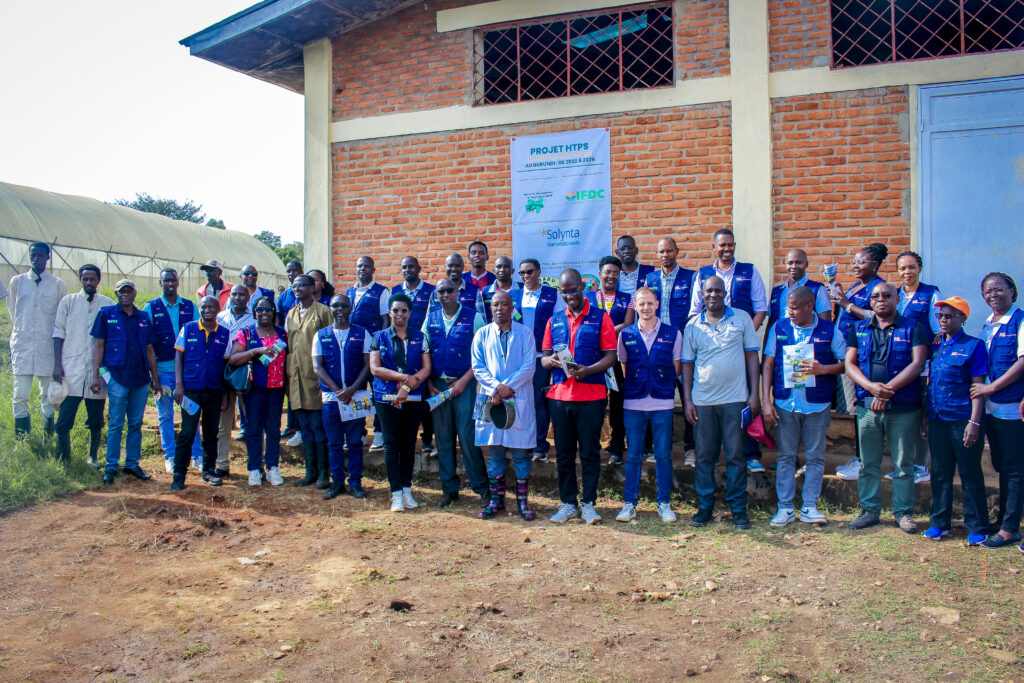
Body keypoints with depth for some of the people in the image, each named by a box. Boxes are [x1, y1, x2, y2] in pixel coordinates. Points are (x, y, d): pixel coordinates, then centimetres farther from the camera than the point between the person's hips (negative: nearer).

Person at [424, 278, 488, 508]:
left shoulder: (473, 317, -1)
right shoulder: (431, 319, 10)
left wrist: (463, 381, -11)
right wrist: (429, 384, 0)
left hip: (464, 385, -4)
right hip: (438, 385, 4)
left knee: (468, 437, -7)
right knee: (443, 439, 7)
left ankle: (481, 488, 5)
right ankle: (449, 489, 18)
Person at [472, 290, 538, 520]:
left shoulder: (525, 333, 4)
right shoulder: (482, 335, 8)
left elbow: (529, 366, -4)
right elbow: (478, 367, 2)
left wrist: (507, 387, -14)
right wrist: (496, 388, -12)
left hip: (519, 399, -1)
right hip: (491, 399, 1)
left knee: (521, 452, 0)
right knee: (494, 451, 5)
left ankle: (523, 501, 8)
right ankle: (496, 500, 13)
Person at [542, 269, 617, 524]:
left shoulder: (600, 317, 1)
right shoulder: (554, 321, 13)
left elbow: (610, 356, -4)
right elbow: (544, 358, 13)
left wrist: (587, 370, -20)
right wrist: (552, 361, -11)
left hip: (591, 396, -3)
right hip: (560, 395, 4)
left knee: (590, 453, 3)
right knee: (564, 454, 8)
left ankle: (588, 503, 13)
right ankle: (568, 503, 18)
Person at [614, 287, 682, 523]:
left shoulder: (672, 334, 3)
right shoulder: (626, 335, 6)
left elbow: (677, 369, 7)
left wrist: (661, 381, -5)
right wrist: (632, 384, 1)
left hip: (663, 403, -1)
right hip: (633, 403, 1)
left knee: (663, 455, 4)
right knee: (633, 456, 5)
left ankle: (664, 503, 15)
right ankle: (630, 503, 14)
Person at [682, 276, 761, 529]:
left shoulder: (742, 318, 3)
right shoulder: (693, 325, 6)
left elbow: (752, 356, 5)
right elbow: (687, 364, 9)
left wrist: (754, 394, -1)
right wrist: (687, 401, 2)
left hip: (735, 399, -1)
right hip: (702, 401, 1)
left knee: (735, 455, 3)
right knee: (704, 456, 7)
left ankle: (738, 509, 13)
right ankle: (704, 507, 17)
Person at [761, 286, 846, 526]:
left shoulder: (829, 330, 0)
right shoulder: (779, 328, 4)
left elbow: (847, 363, 3)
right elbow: (768, 365, 4)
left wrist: (823, 369, -16)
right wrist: (766, 401, -2)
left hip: (817, 404, 0)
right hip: (785, 404, 1)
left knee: (815, 456, 5)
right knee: (785, 456, 5)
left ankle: (809, 507, 15)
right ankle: (785, 507, 13)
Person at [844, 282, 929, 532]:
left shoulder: (913, 328, 4)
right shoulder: (858, 329, 12)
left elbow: (918, 364, -7)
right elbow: (850, 364, 4)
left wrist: (888, 389, -16)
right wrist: (871, 386, -13)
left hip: (904, 407, -2)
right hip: (868, 405, 2)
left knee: (904, 463, 4)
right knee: (868, 463, 7)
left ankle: (903, 511, 15)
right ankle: (869, 510, 17)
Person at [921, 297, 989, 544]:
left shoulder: (973, 346, -5)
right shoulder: (936, 346, 12)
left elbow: (978, 387, -9)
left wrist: (974, 422, -15)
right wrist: (926, 417, 13)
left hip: (963, 419, -5)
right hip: (938, 419, 6)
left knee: (970, 474, 3)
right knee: (940, 473, 12)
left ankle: (977, 528, 13)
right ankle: (940, 523, 22)